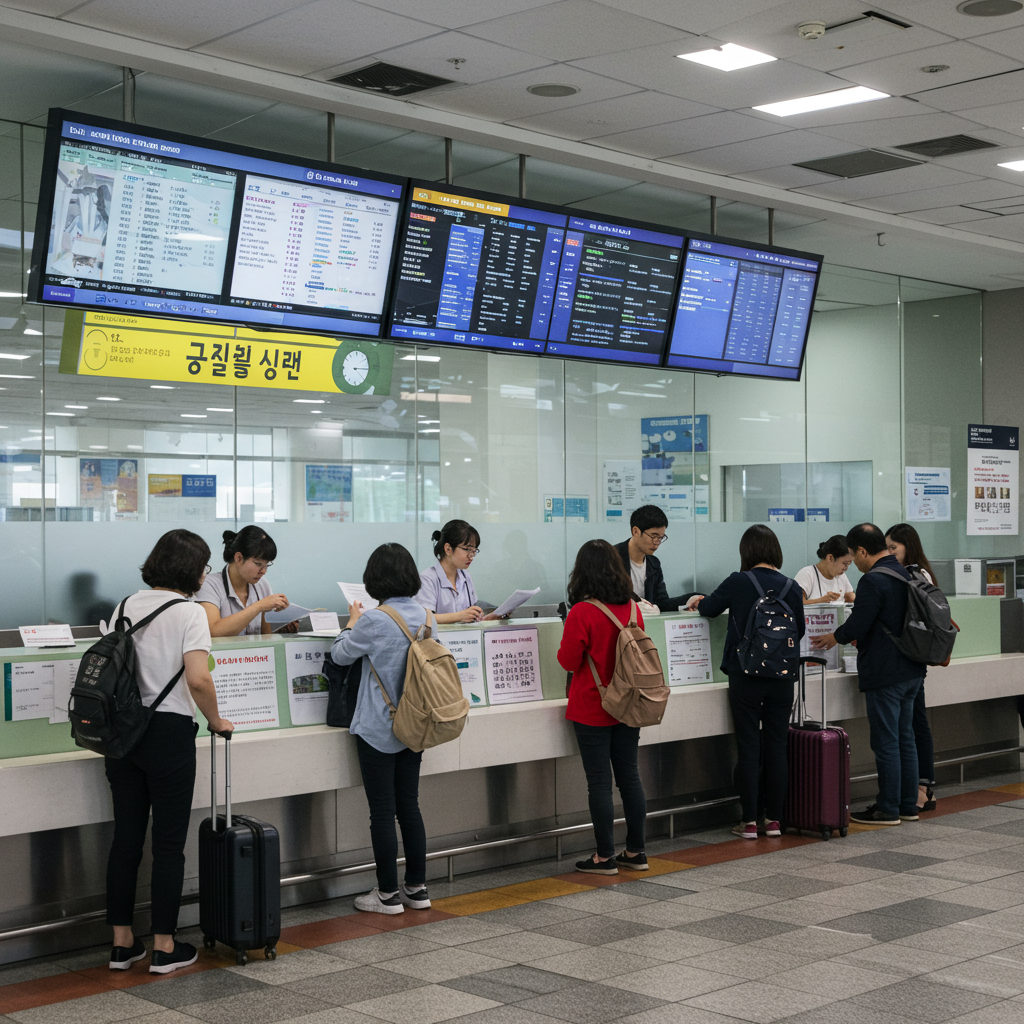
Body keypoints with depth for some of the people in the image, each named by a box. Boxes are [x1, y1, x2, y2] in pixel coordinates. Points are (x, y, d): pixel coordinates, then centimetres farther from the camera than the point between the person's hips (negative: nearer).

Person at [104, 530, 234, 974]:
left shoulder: (128, 605, 7)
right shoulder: (189, 613, -11)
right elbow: (197, 679, -22)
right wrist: (216, 721, -6)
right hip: (168, 733, -6)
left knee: (126, 838, 12)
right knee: (169, 843, 4)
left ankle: (122, 943, 19)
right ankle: (164, 948, 11)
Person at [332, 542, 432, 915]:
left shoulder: (374, 622, -19)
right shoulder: (424, 615, 0)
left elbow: (341, 654, -5)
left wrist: (352, 621, 13)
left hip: (378, 730, -6)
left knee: (382, 813, 2)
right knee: (409, 807, 14)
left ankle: (388, 894, 10)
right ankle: (417, 888, 21)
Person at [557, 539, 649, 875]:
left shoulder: (581, 613, -17)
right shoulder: (632, 608, 1)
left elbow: (569, 661, -11)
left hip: (592, 709, -5)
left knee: (599, 781, 1)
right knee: (629, 775, 12)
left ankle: (605, 856, 7)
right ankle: (636, 851, 19)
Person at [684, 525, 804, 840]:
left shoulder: (738, 583, -8)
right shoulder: (791, 586, 0)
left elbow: (709, 608, 10)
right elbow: (800, 630, 13)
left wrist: (696, 601, 33)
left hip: (746, 675, -3)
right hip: (783, 675, 3)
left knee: (748, 748, 2)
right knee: (776, 746, 9)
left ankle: (749, 821, 6)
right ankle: (774, 819, 14)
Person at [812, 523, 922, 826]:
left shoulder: (873, 581, -18)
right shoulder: (904, 574, 11)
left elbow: (857, 626, -18)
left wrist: (834, 638, 2)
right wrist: (850, 635, 23)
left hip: (884, 675, -9)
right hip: (911, 671, 9)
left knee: (885, 742, -2)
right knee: (905, 738, 15)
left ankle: (888, 809, 4)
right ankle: (908, 805, 22)